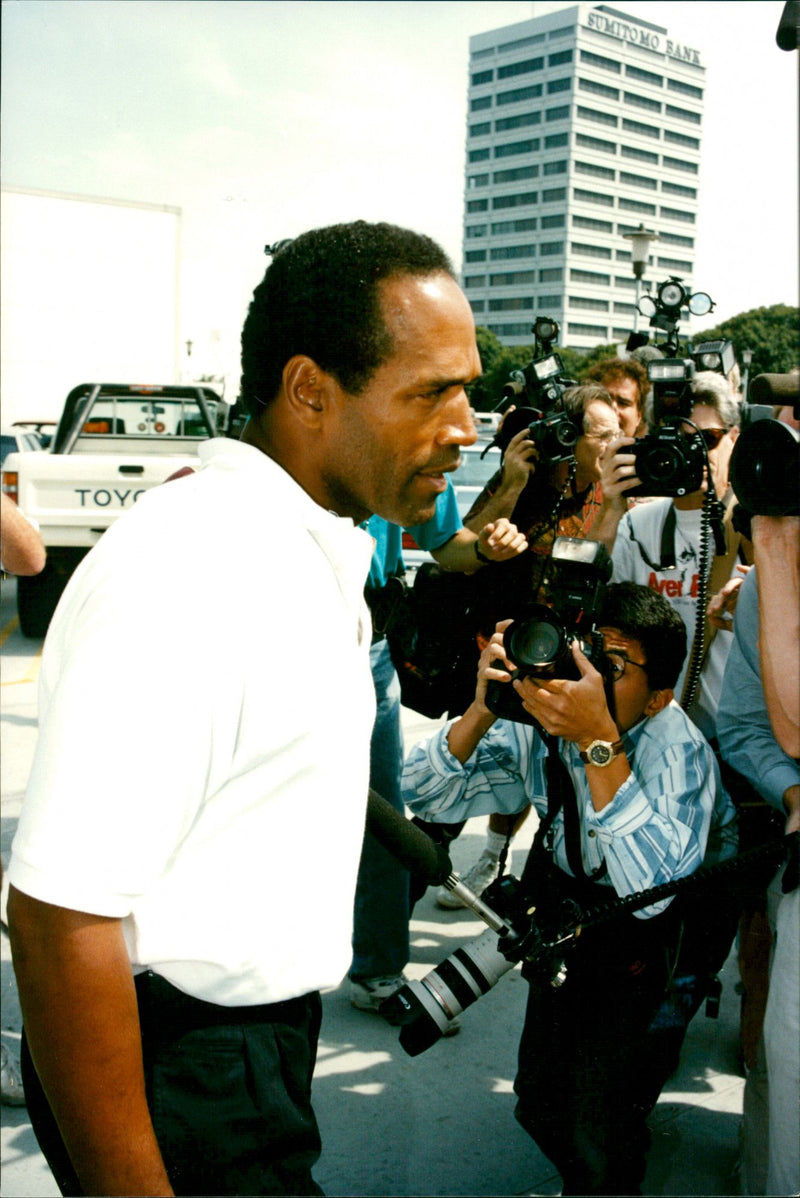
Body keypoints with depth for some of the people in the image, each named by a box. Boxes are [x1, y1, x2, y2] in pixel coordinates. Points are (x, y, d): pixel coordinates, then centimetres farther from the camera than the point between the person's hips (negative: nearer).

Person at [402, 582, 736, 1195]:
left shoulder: (679, 751, -30)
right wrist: (482, 711, -29)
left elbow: (654, 890, -45)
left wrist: (599, 740, -48)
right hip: (564, 908, 5)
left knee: (594, 1133, -13)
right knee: (541, 1106, 10)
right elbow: (424, 794, -12)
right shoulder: (540, 727, -16)